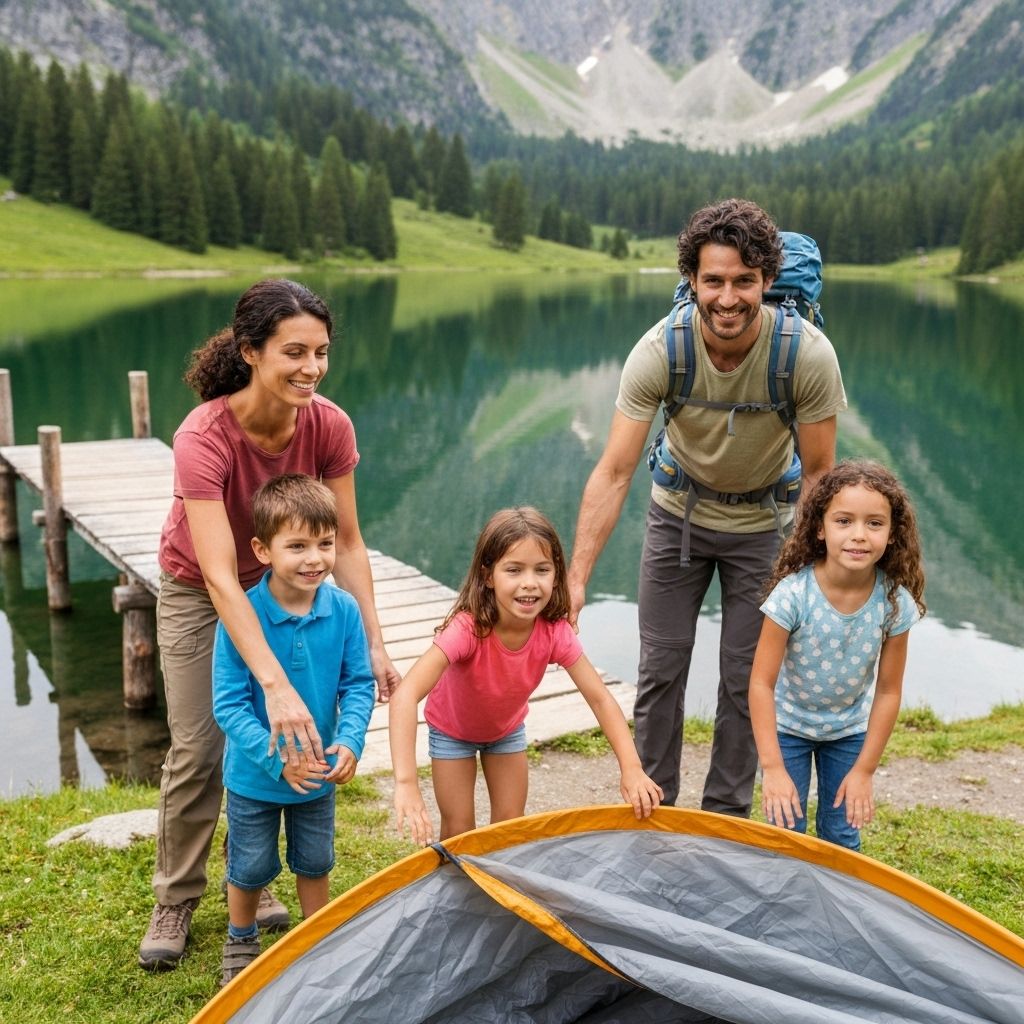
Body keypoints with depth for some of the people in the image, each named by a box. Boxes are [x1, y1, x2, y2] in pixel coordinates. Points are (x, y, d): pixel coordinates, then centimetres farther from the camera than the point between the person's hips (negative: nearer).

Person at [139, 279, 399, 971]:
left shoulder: (329, 426, -24)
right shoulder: (204, 437, -36)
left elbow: (346, 543, -15)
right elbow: (220, 576, -42)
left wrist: (375, 646, -20)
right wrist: (278, 686, -49)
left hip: (279, 585, 3)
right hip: (198, 593, -3)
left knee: (271, 740, 3)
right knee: (198, 751, -4)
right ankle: (175, 901, 17)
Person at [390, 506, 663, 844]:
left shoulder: (555, 632, -30)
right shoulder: (468, 628, -43)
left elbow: (600, 698, -26)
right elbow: (406, 695, -54)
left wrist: (632, 769, -39)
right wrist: (406, 784, -65)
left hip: (507, 728, 3)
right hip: (452, 730, -3)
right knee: (459, 832, 1)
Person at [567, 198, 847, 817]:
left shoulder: (809, 355, -26)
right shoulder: (659, 351, -26)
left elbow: (818, 474, -14)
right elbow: (614, 473, -26)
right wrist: (576, 579, -30)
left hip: (761, 523, 0)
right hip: (678, 514, 1)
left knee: (746, 678, 4)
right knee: (660, 669, 6)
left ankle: (727, 814, 24)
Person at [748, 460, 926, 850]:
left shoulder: (895, 602, -21)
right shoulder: (793, 594, -29)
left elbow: (888, 691, -10)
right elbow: (762, 682, -24)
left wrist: (864, 770, -8)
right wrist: (772, 768, -25)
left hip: (850, 731, 2)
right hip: (788, 726, -2)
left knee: (842, 839, 9)